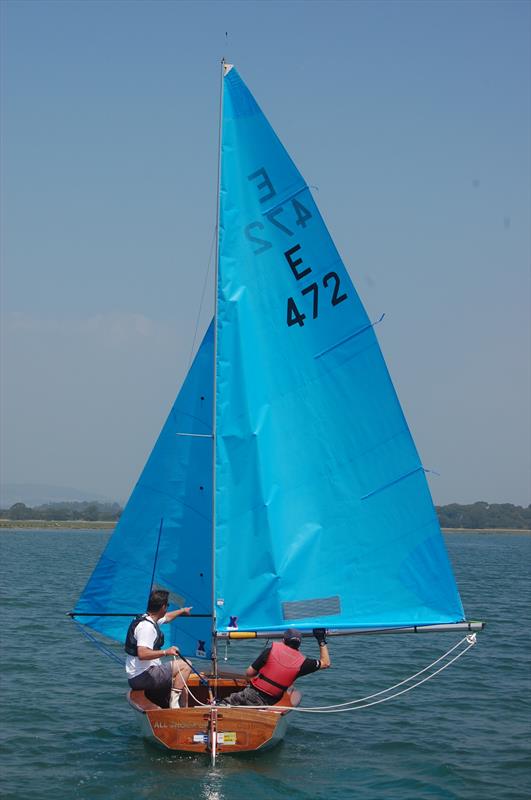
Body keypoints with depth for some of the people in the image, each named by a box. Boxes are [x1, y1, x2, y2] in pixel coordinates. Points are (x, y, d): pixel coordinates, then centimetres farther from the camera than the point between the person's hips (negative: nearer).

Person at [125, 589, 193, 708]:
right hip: (142, 677, -11)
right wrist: (166, 652, -28)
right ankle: (174, 702, -10)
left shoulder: (147, 619, 12)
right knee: (185, 666, -10)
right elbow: (142, 654, -32)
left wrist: (182, 611, 51)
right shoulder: (146, 626, -21)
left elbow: (167, 617, 36)